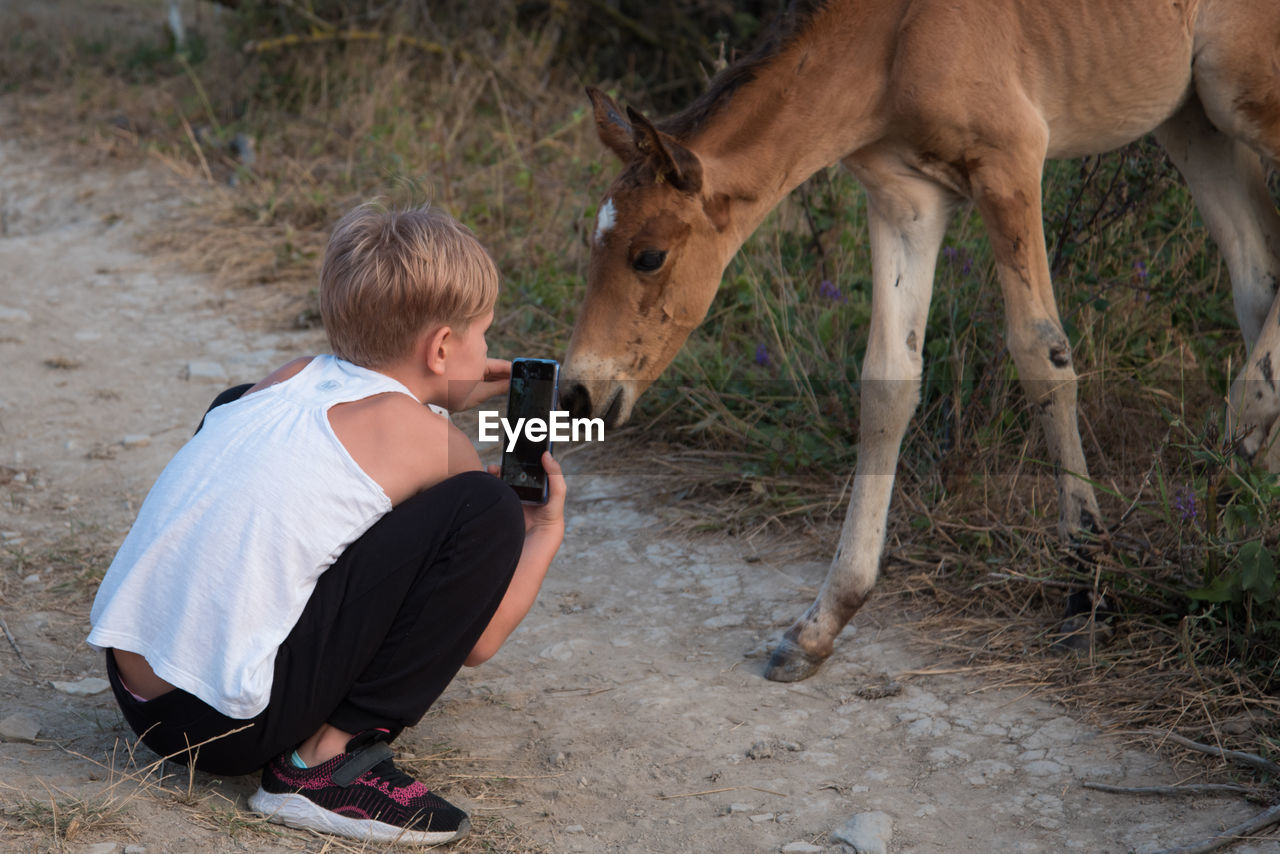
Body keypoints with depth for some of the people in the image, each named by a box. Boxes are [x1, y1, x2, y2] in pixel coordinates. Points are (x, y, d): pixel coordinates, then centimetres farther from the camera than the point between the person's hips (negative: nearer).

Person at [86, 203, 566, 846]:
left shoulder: (293, 377, 12)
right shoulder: (430, 440, -5)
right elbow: (476, 640, 4)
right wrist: (546, 533, 19)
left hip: (131, 689, 8)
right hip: (226, 726, -8)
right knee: (487, 512, -9)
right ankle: (324, 761, -6)